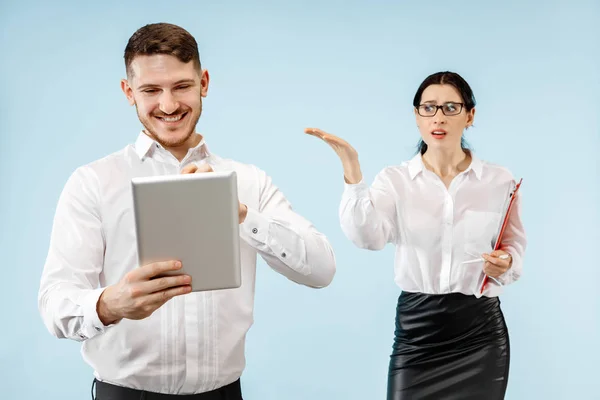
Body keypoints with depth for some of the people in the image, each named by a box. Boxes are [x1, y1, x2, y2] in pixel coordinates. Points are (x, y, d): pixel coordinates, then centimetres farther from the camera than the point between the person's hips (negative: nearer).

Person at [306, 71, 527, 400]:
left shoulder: (499, 180, 1)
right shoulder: (395, 179, -2)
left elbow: (514, 246, 11)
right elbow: (368, 237, -19)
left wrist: (505, 264, -12)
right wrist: (352, 169, -28)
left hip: (480, 327, 1)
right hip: (415, 325, 0)